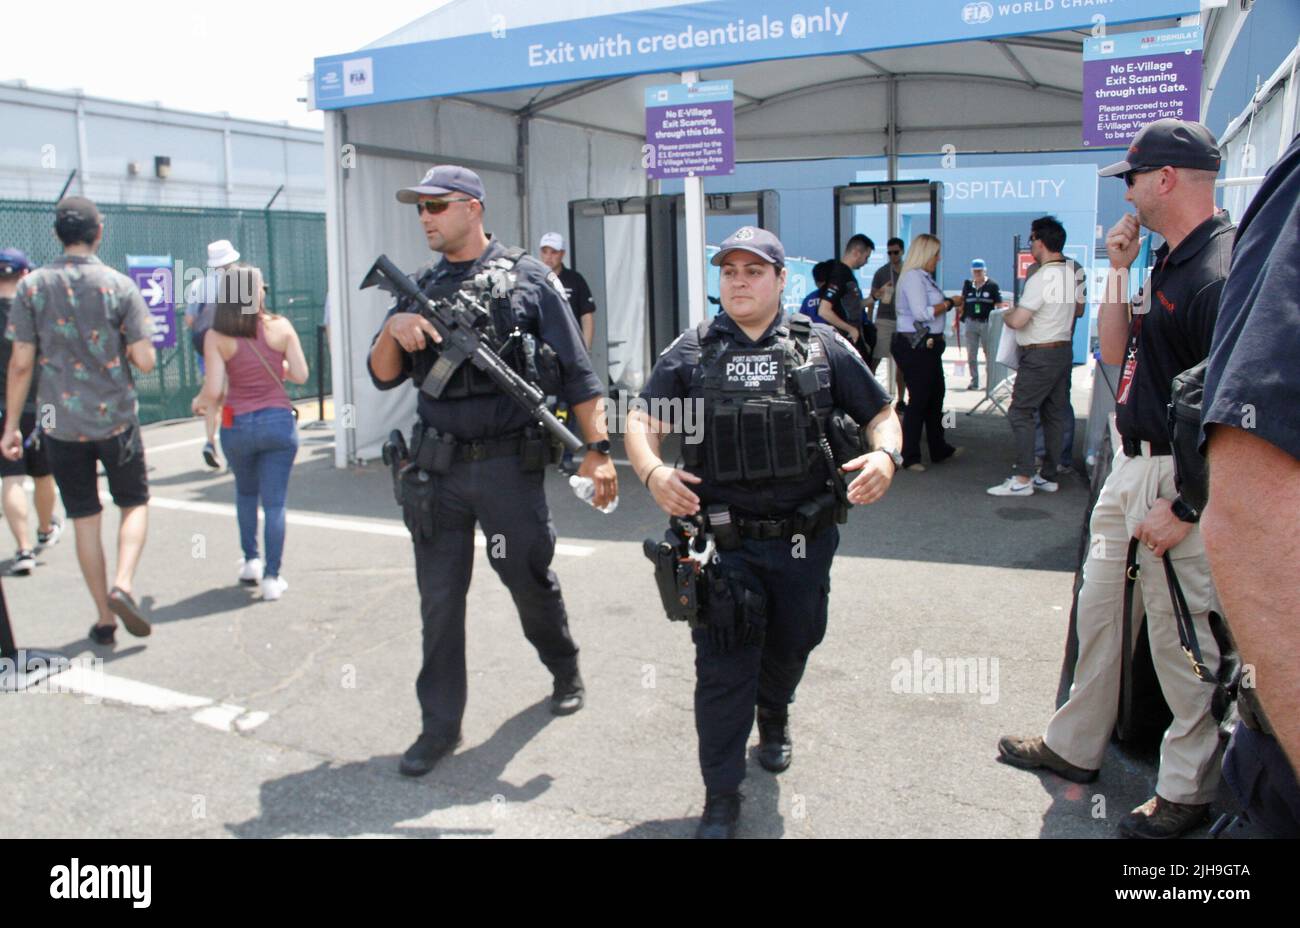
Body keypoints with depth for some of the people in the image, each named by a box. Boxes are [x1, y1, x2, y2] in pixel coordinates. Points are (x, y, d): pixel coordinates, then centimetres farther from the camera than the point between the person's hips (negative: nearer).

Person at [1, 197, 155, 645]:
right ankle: (123, 585, -8)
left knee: (85, 520, 11)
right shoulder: (120, 286, -7)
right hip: (116, 420, -1)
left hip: (61, 423, 2)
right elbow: (145, 361, -11)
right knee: (135, 505, 15)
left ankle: (104, 617, 16)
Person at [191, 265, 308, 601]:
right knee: (274, 501, 5)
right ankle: (271, 577, 3)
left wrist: (199, 404, 11)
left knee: (245, 492, 26)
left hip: (237, 425, 1)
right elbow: (300, 375, -2)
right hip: (279, 422, 0)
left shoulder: (216, 337, -7)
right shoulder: (280, 327, -5)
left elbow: (213, 390, -11)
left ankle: (251, 561, 29)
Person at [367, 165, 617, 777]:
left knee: (531, 580, 11)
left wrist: (596, 448, -12)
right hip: (436, 468, 4)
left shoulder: (528, 279, -2)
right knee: (439, 597, 7)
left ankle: (565, 671, 39)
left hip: (508, 465, -3)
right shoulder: (421, 289, 12)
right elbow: (384, 377, 9)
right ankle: (440, 725, 20)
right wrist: (392, 330, -11)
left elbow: (576, 373, -5)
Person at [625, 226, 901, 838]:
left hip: (804, 540, 2)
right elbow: (643, 422, 0)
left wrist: (885, 454, -15)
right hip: (721, 541, -1)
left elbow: (881, 413, 7)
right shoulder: (689, 352, 1)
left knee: (791, 646, 21)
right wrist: (652, 471, -21)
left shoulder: (823, 347, 2)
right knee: (723, 668, 0)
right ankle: (721, 798, 14)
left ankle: (773, 718, 54)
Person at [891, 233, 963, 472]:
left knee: (935, 396, 18)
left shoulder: (923, 277, 16)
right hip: (915, 347, -11)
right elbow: (921, 313, -22)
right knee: (919, 399, -5)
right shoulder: (913, 277, -15)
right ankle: (908, 456, 4)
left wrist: (949, 303, 9)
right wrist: (949, 303, -13)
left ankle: (939, 449, 31)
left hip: (927, 345, 11)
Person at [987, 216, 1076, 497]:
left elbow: (1017, 321, -22)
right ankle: (1049, 476, 17)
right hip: (1064, 350, 9)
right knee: (1054, 414, 11)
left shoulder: (1041, 278, -18)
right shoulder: (1071, 273, 9)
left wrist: (1005, 315, -1)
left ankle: (1022, 479, -7)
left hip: (1040, 356, -9)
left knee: (1021, 413, -5)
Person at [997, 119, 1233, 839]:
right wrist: (1118, 269, 6)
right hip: (1131, 465, 10)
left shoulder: (1221, 272, -19)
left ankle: (1187, 790, 21)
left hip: (1180, 480, -10)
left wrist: (1185, 509, -21)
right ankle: (1073, 746, 34)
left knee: (1180, 636, 3)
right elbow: (1114, 352, 14)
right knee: (1098, 609, 18)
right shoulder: (1165, 265, 11)